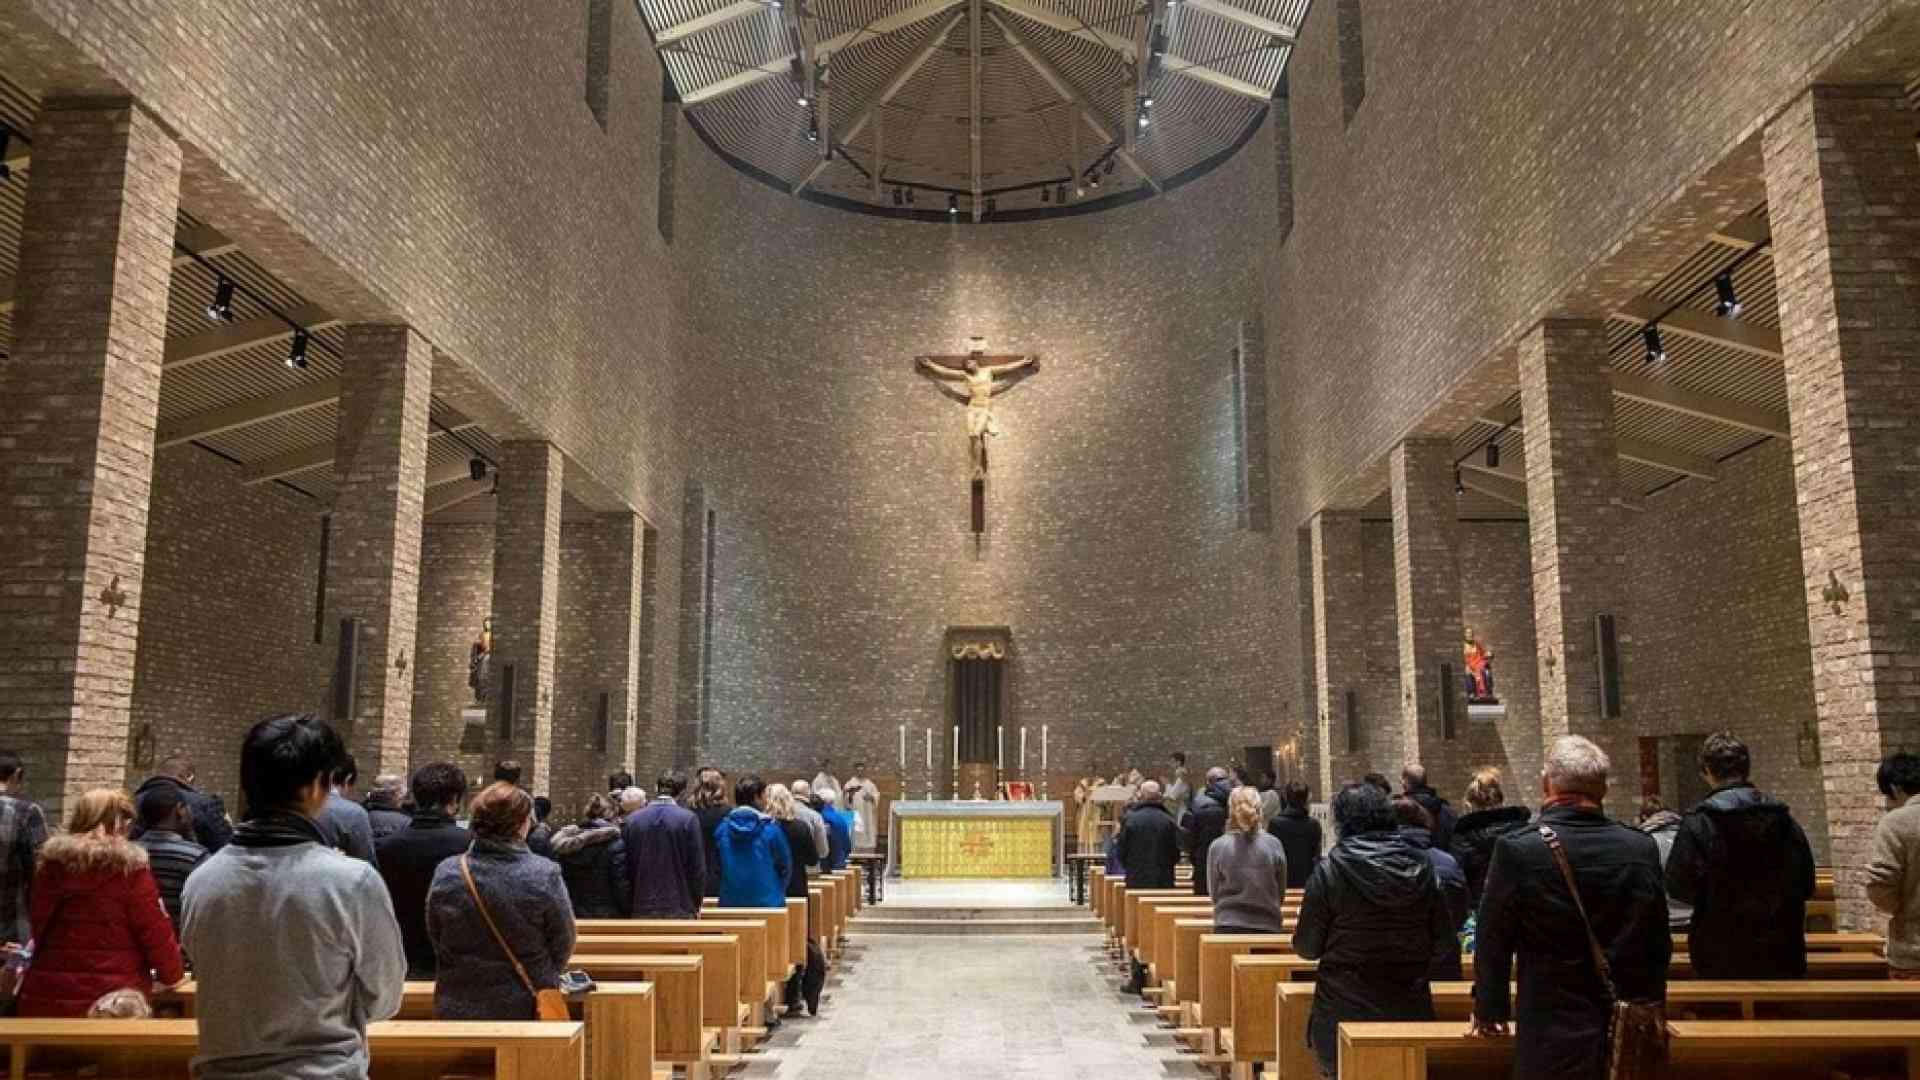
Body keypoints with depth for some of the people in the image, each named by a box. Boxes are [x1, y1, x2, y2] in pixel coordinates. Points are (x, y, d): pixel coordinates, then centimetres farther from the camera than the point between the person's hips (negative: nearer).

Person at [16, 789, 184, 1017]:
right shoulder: (130, 867, -10)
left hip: (49, 995, 5)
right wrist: (173, 974, 9)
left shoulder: (51, 863, 5)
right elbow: (155, 930, -7)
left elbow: (40, 925, 17)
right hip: (116, 997, -5)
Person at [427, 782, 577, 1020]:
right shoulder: (545, 875, -15)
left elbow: (435, 942, 3)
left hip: (458, 1008, 2)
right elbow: (563, 946, -6)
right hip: (528, 1009, -2)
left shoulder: (446, 874, -8)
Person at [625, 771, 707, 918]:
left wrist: (630, 906, 14)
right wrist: (696, 904, 7)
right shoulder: (688, 819, -8)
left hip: (643, 910, 3)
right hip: (680, 909, -3)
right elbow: (697, 866, -6)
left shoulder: (631, 821, 2)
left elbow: (627, 868, 6)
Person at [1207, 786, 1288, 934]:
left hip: (1228, 927, 0)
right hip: (1267, 926, 1)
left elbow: (1213, 892, 4)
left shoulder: (1217, 847, -5)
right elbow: (1281, 892, 6)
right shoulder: (1274, 845, -3)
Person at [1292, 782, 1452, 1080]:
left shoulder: (1329, 869, -12)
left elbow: (1307, 948, -7)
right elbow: (1442, 940, 3)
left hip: (1343, 1012, -3)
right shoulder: (1422, 866, -2)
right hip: (1410, 1010, 3)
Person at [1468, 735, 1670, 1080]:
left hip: (1553, 1033, -3)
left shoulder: (1516, 849, -15)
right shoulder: (1642, 848, -5)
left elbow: (1493, 941, -5)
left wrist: (1489, 1009, 10)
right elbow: (1658, 944, 6)